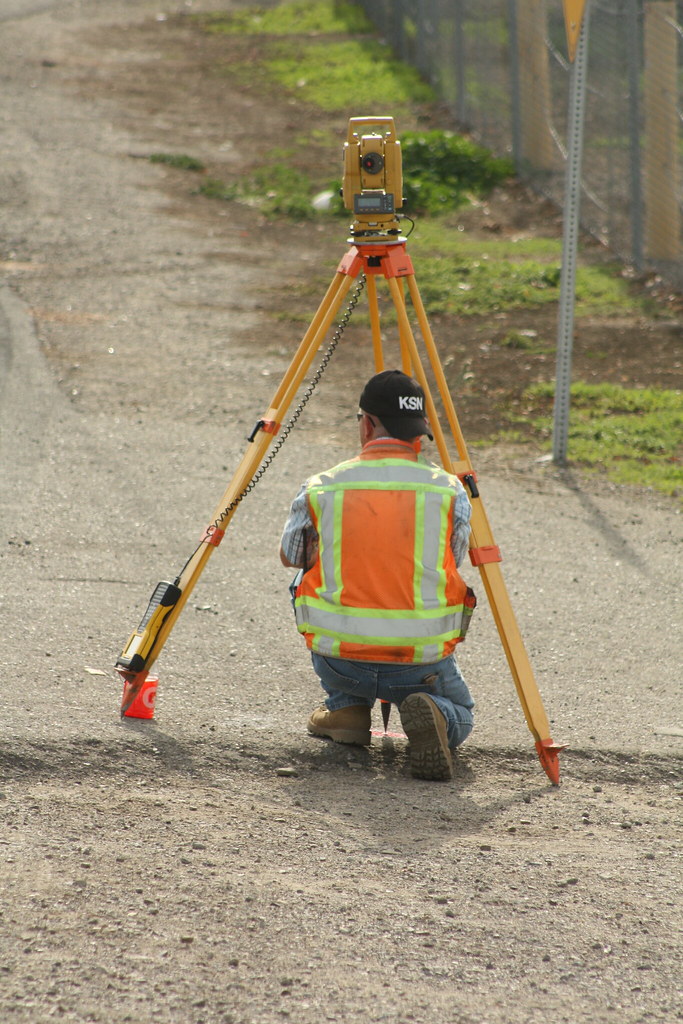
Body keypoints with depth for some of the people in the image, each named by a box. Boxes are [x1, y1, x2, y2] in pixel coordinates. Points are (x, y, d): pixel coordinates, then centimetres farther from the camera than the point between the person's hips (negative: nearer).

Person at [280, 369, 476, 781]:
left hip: (338, 661, 1)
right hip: (423, 661, -1)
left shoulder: (319, 491, -2)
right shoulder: (450, 492, -3)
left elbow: (290, 557, 16)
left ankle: (346, 708, 21)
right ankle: (430, 715, -8)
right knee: (459, 715, 29)